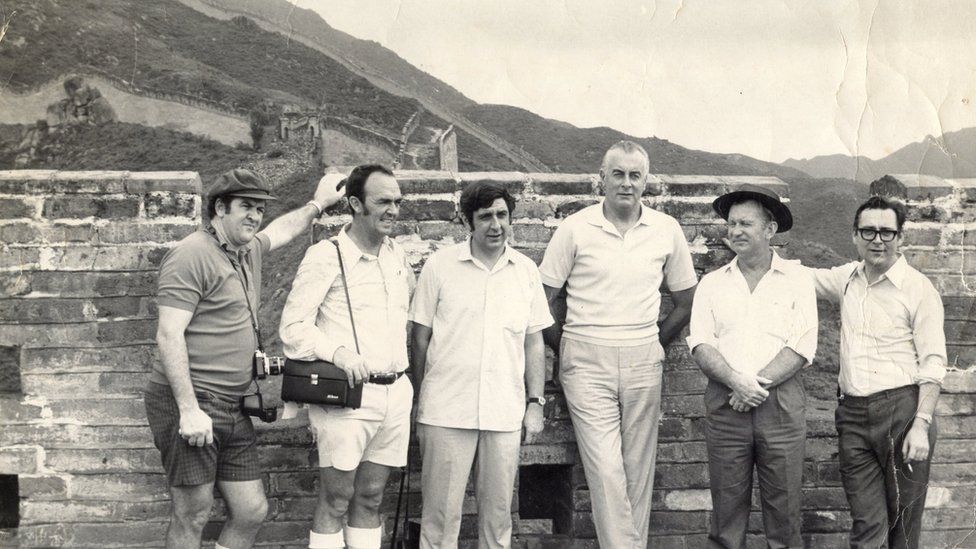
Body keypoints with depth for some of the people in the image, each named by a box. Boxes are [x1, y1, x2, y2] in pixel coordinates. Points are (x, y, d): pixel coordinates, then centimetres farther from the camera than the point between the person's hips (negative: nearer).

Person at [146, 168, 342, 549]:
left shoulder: (249, 250, 14)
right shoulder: (192, 254, -12)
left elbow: (284, 229, 40)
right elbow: (168, 336, -18)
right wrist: (189, 409, -23)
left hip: (231, 409, 9)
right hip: (192, 405, -8)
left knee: (252, 511, 8)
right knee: (193, 515, -3)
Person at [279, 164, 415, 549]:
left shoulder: (397, 255, 12)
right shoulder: (326, 256, -7)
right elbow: (292, 326, -9)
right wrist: (337, 351, -24)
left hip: (395, 394, 6)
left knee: (371, 497, 11)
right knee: (336, 500, -2)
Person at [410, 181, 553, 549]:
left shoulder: (526, 271, 7)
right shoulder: (440, 266, -1)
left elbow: (534, 342, 12)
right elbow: (421, 337, 4)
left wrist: (535, 402, 7)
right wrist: (421, 400, 5)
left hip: (505, 413, 2)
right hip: (446, 410, -2)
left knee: (498, 513, 10)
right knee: (441, 513, 2)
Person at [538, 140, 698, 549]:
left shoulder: (667, 230, 5)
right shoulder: (575, 229, -2)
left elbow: (685, 302, 15)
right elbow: (543, 300, 2)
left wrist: (653, 345, 10)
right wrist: (568, 350, 2)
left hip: (643, 362, 3)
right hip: (587, 363, -2)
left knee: (639, 471, 6)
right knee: (606, 471, -9)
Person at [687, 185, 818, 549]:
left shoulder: (796, 280, 4)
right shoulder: (712, 283, 10)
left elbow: (802, 348, -4)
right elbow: (700, 344, 1)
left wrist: (759, 384, -13)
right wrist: (736, 381, -15)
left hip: (781, 404, -1)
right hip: (724, 404, 1)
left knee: (784, 508, 2)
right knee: (726, 507, 5)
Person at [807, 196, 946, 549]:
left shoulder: (918, 288, -5)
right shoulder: (847, 278, 11)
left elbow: (933, 363, -8)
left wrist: (921, 425, -16)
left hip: (902, 409, -4)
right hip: (853, 414, 4)